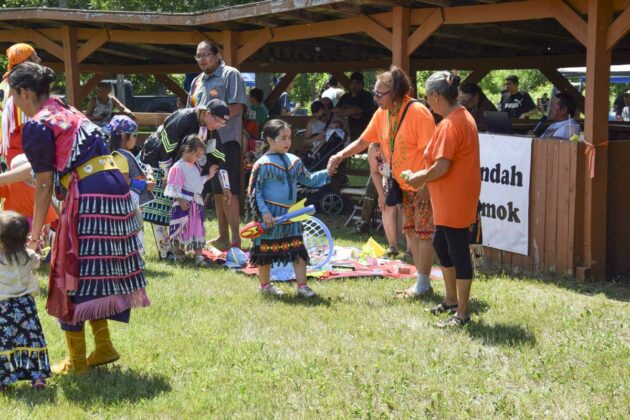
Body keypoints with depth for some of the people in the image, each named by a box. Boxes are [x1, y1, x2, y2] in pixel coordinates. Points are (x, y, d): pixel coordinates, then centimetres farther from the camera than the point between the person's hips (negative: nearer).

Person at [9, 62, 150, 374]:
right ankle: (103, 347, 25)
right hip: (115, 187, 9)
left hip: (88, 196, -9)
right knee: (98, 272, 19)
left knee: (72, 275, 3)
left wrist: (35, 233, 2)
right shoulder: (69, 112, 22)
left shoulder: (37, 126, -4)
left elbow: (45, 184, -4)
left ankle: (77, 360, 11)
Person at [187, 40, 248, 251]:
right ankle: (223, 236, 20)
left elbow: (237, 107, -13)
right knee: (217, 191, 12)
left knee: (229, 191, -11)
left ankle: (235, 239, -9)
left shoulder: (230, 74, -4)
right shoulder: (198, 81, 19)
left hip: (226, 139, -8)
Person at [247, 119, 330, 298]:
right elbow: (254, 191, -11)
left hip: (291, 213, 6)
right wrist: (264, 212, -18)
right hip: (270, 215, -6)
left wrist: (326, 173, 0)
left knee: (298, 249, 3)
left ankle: (302, 285, 8)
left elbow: (308, 179, 14)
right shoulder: (263, 164, -12)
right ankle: (265, 285, 22)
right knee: (266, 249, 6)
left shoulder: (294, 161, 8)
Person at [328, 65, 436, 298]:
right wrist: (340, 156, -6)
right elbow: (363, 141, 9)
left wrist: (425, 186, -21)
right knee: (410, 230, 12)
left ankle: (422, 285, 5)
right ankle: (421, 281, 21)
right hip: (404, 185, 8)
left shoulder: (418, 112, -21)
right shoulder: (382, 114, 2)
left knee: (424, 231, -2)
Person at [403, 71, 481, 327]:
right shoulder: (463, 117, 12)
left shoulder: (449, 125, -21)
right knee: (441, 244, 21)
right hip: (451, 199, 11)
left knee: (458, 252, -3)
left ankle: (462, 314, 5)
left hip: (455, 200, -11)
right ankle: (451, 301, 33)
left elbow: (442, 166, -25)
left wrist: (420, 179, -8)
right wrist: (423, 175, 15)